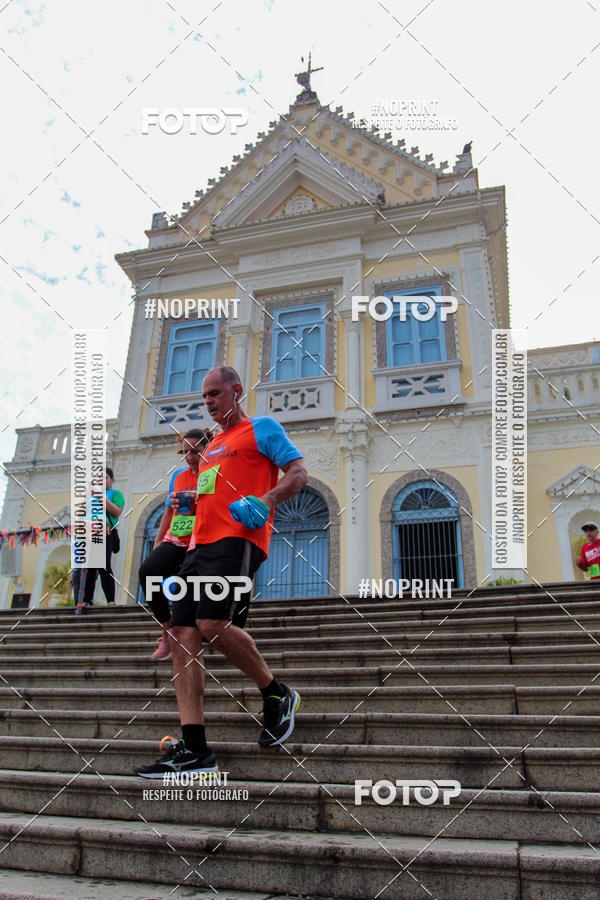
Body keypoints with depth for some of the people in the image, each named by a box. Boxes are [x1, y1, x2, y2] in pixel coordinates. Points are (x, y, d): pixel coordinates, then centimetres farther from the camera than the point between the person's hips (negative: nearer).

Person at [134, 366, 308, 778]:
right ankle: (194, 749, -3)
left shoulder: (262, 428, 8)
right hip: (201, 544, 8)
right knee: (182, 636, -5)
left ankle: (277, 695, 1)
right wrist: (184, 504, 17)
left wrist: (265, 500, -18)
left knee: (213, 624, -24)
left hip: (237, 540, -8)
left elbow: (299, 472, -1)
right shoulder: (214, 446, 31)